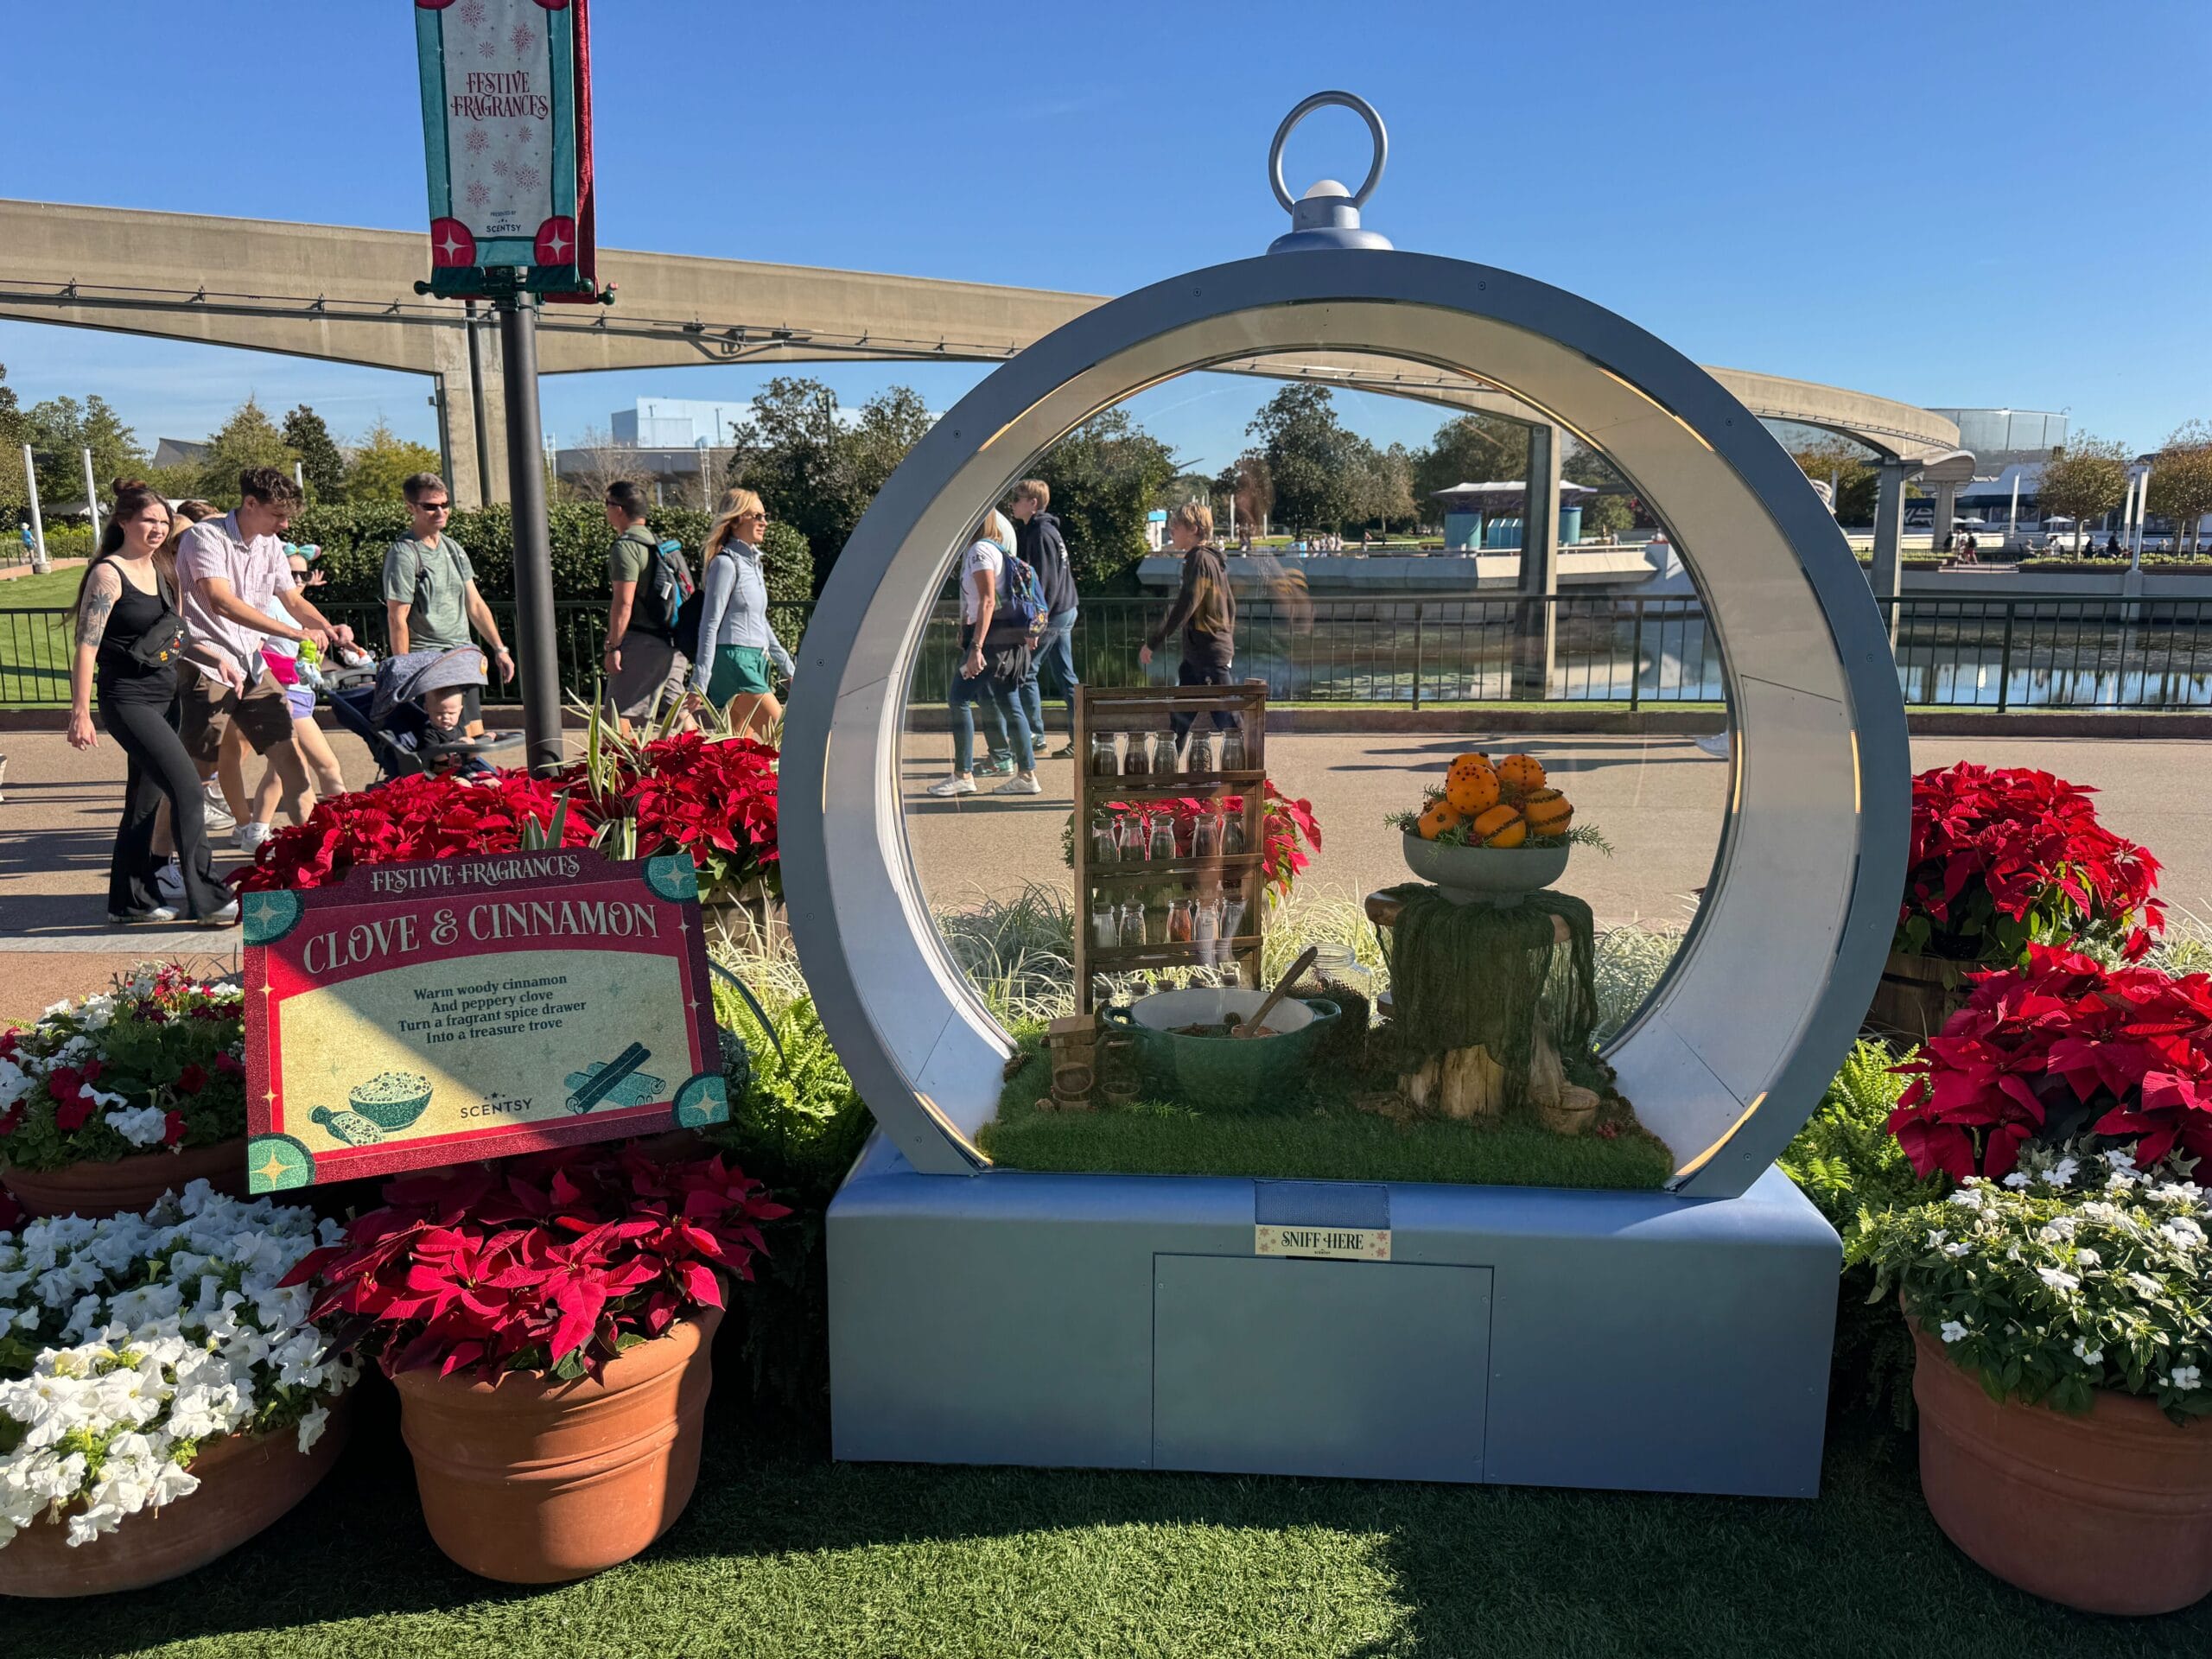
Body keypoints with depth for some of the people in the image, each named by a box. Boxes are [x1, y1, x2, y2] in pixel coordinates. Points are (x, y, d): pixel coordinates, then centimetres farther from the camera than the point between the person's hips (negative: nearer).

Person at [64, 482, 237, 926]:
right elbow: (86, 646, -16)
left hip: (163, 699, 8)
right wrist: (80, 713, -21)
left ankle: (131, 899, 22)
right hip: (127, 701, -8)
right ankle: (207, 899, -11)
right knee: (187, 787, -16)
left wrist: (215, 659, 8)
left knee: (146, 799, 12)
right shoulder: (108, 574, -11)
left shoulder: (157, 572, 13)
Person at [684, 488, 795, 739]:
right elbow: (710, 625, -12)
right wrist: (699, 682, -15)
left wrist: (788, 667, 27)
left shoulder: (753, 561, 18)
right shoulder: (726, 563, -8)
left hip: (754, 661, 9)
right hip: (734, 660, -9)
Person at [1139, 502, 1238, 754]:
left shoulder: (1200, 560, -16)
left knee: (1226, 719, -4)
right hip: (1197, 656, 10)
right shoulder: (1212, 559, 13)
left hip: (1210, 655, -10)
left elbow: (1183, 608, -21)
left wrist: (1152, 643, -16)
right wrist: (1227, 641, 22)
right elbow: (1230, 605, 18)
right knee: (1179, 712, 13)